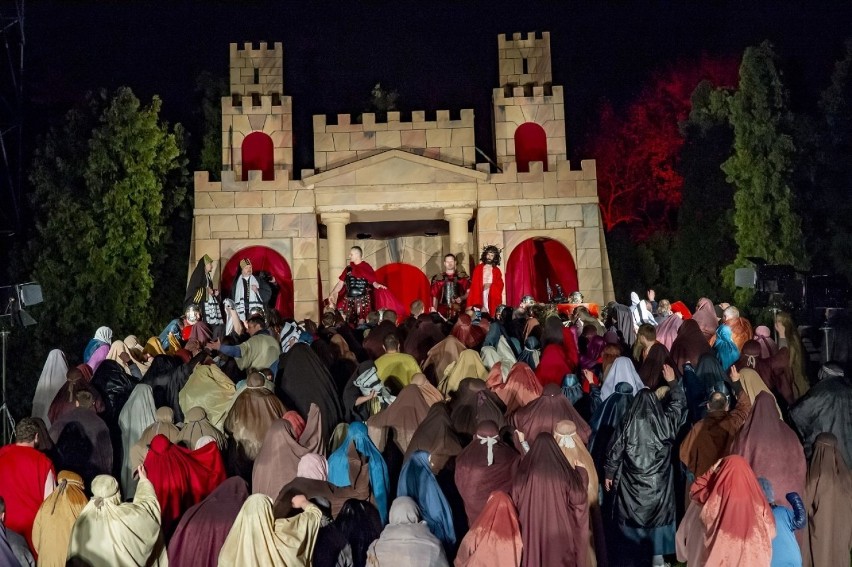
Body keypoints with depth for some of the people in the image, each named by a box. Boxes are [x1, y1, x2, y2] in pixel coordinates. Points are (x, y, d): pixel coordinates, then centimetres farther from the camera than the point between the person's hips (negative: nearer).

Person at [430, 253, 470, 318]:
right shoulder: (438, 278, 9)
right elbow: (435, 296, 11)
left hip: (459, 311, 0)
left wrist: (462, 298, -9)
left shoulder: (463, 276, 6)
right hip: (443, 312, 1)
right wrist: (434, 312, 5)